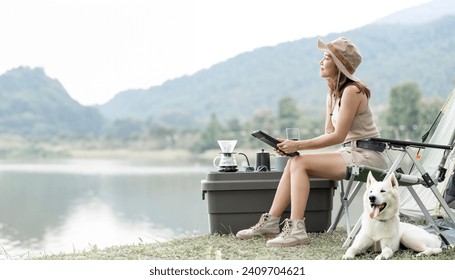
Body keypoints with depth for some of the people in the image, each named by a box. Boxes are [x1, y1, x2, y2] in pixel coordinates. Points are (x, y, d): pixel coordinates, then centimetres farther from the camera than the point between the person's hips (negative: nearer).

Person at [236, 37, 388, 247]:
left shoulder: (351, 91, -15)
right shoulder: (333, 94, 15)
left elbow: (338, 136, -18)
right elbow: (329, 134, 11)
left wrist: (298, 145, -17)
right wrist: (294, 146, -3)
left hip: (365, 156, -9)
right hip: (349, 153, 9)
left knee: (300, 163, -18)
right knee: (293, 162, -3)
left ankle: (296, 230, -24)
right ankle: (270, 222, -5)